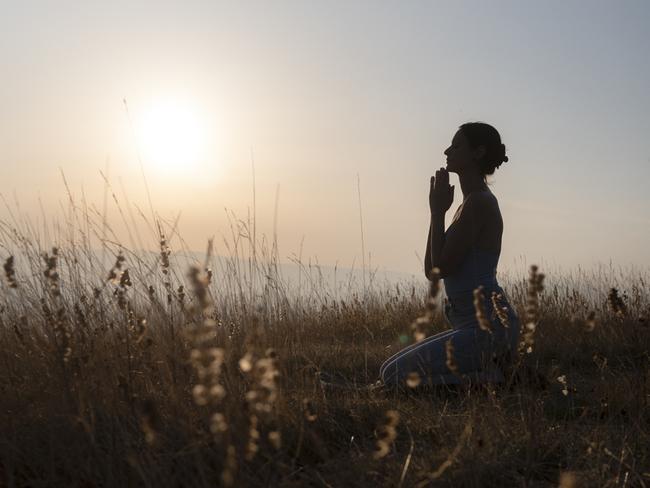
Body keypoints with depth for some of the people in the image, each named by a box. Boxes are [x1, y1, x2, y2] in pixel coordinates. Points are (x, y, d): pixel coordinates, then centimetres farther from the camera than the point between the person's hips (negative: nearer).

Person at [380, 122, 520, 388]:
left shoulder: (479, 202, -14)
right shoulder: (473, 202, 17)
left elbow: (442, 268, -18)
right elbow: (432, 271, 15)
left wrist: (437, 211, -9)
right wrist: (438, 211, 10)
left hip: (487, 328, -10)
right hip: (481, 326, 10)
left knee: (393, 375, -11)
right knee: (394, 369, 18)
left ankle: (489, 382, -7)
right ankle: (491, 374, 10)